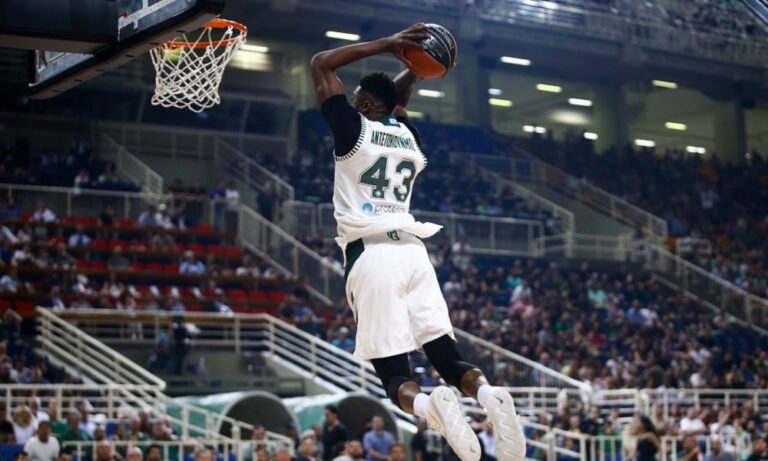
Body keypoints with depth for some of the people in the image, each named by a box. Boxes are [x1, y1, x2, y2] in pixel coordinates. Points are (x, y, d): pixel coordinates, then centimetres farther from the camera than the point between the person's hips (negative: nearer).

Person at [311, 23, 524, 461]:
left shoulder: (355, 129, 1)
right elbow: (397, 97, 38)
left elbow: (321, 64, 9)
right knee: (449, 357, 3)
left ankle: (425, 404, -39)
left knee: (395, 372, -5)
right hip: (414, 253, 5)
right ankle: (486, 392, -30)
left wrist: (385, 45, 6)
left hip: (371, 257, -4)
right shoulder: (410, 138, 17)